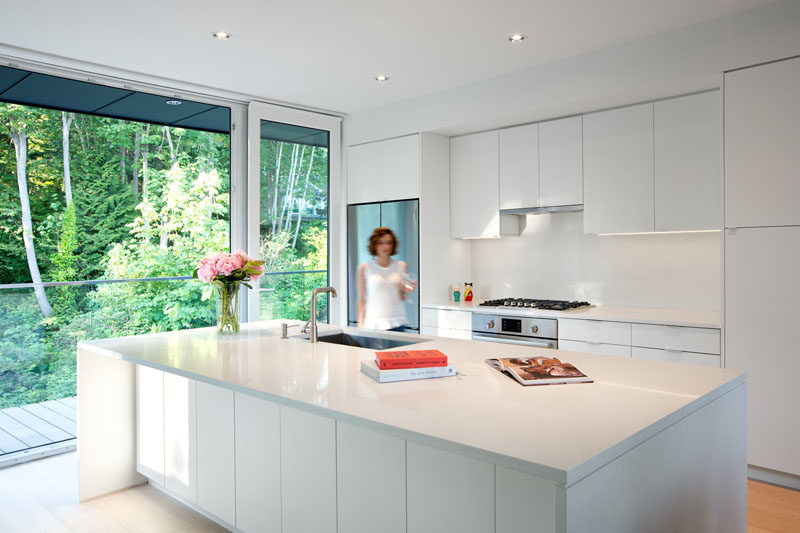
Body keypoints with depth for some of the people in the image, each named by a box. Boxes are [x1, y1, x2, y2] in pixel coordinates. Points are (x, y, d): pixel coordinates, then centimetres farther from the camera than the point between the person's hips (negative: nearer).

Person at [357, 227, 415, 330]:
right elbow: (362, 299, 3)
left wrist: (405, 291, -9)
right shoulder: (365, 268, 2)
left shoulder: (401, 267, 6)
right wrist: (361, 324, -2)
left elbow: (402, 298, 12)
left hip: (396, 324, 1)